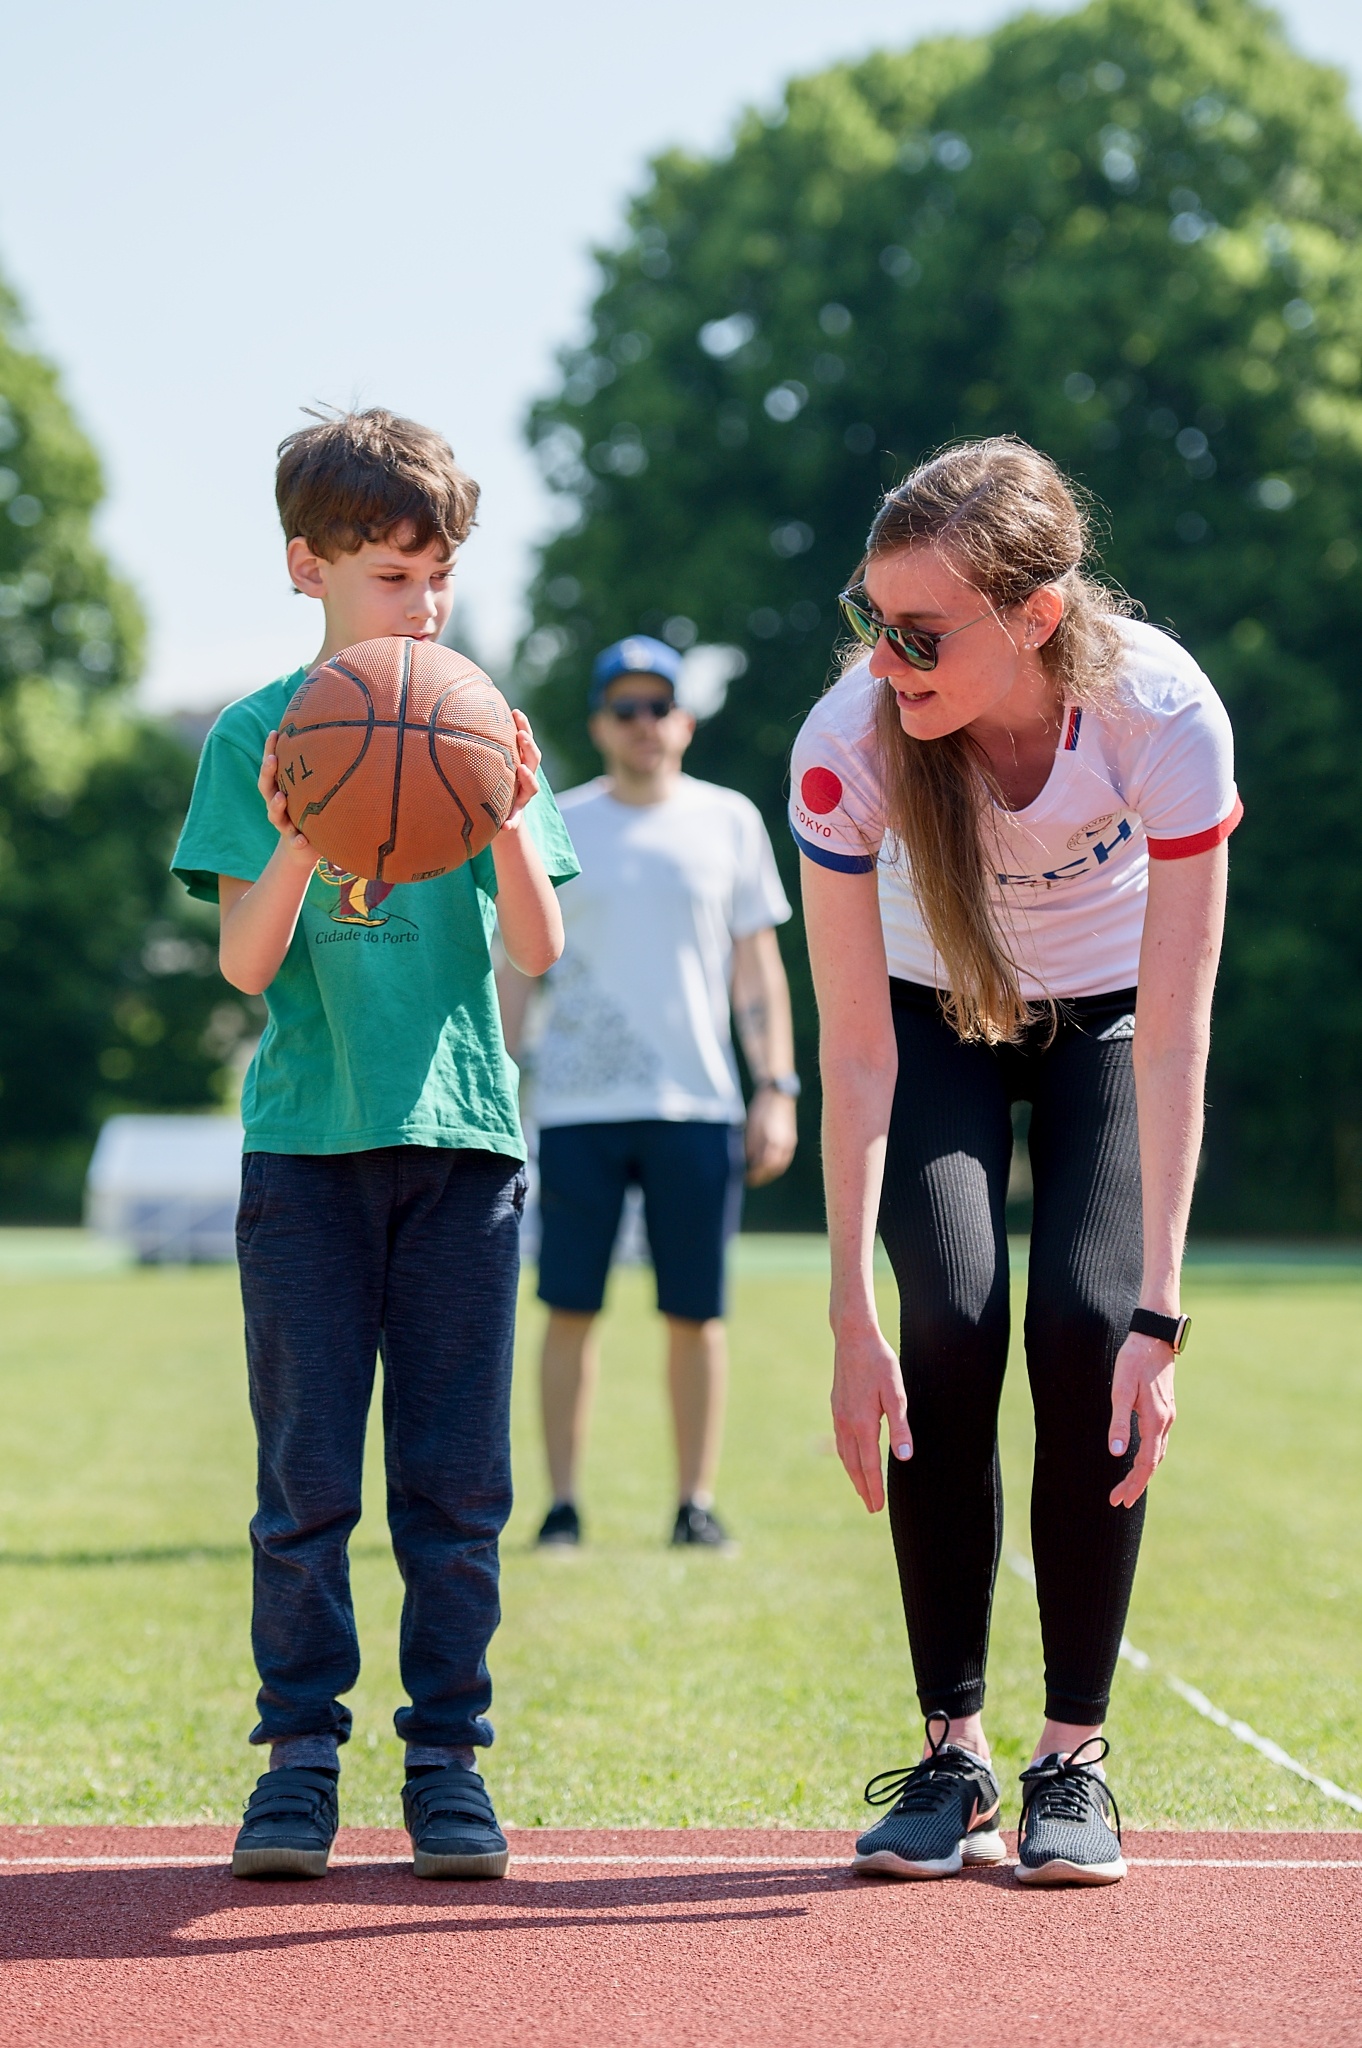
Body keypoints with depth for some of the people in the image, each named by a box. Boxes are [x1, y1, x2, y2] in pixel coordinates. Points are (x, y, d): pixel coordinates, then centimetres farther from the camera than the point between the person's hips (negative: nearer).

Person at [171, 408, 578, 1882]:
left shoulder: (482, 731, 7)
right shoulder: (258, 738, 2)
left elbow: (540, 950, 1)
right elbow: (246, 963, -5)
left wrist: (508, 819, -16)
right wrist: (298, 842, -23)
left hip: (462, 1127, 2)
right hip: (309, 1136, -1)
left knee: (454, 1476, 3)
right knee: (306, 1471, 0)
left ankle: (447, 1753, 11)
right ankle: (299, 1752, 9)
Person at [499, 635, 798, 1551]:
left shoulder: (730, 821, 8)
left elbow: (757, 966, 9)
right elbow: (518, 969, 9)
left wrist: (777, 1089, 1)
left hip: (698, 1102, 0)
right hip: (578, 1105, 0)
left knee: (697, 1312, 0)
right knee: (572, 1307, -2)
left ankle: (697, 1501, 7)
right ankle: (562, 1503, 4)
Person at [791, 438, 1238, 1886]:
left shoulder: (1161, 712, -35)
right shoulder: (848, 744, -32)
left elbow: (1174, 1040, -32)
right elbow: (857, 1054, -28)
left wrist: (1158, 1309, -34)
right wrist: (854, 1316, -31)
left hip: (1105, 1013, 0)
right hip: (937, 1013, 1)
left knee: (1087, 1327, -17)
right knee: (949, 1331, -17)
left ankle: (1074, 1755, -5)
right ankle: (952, 1752, -4)